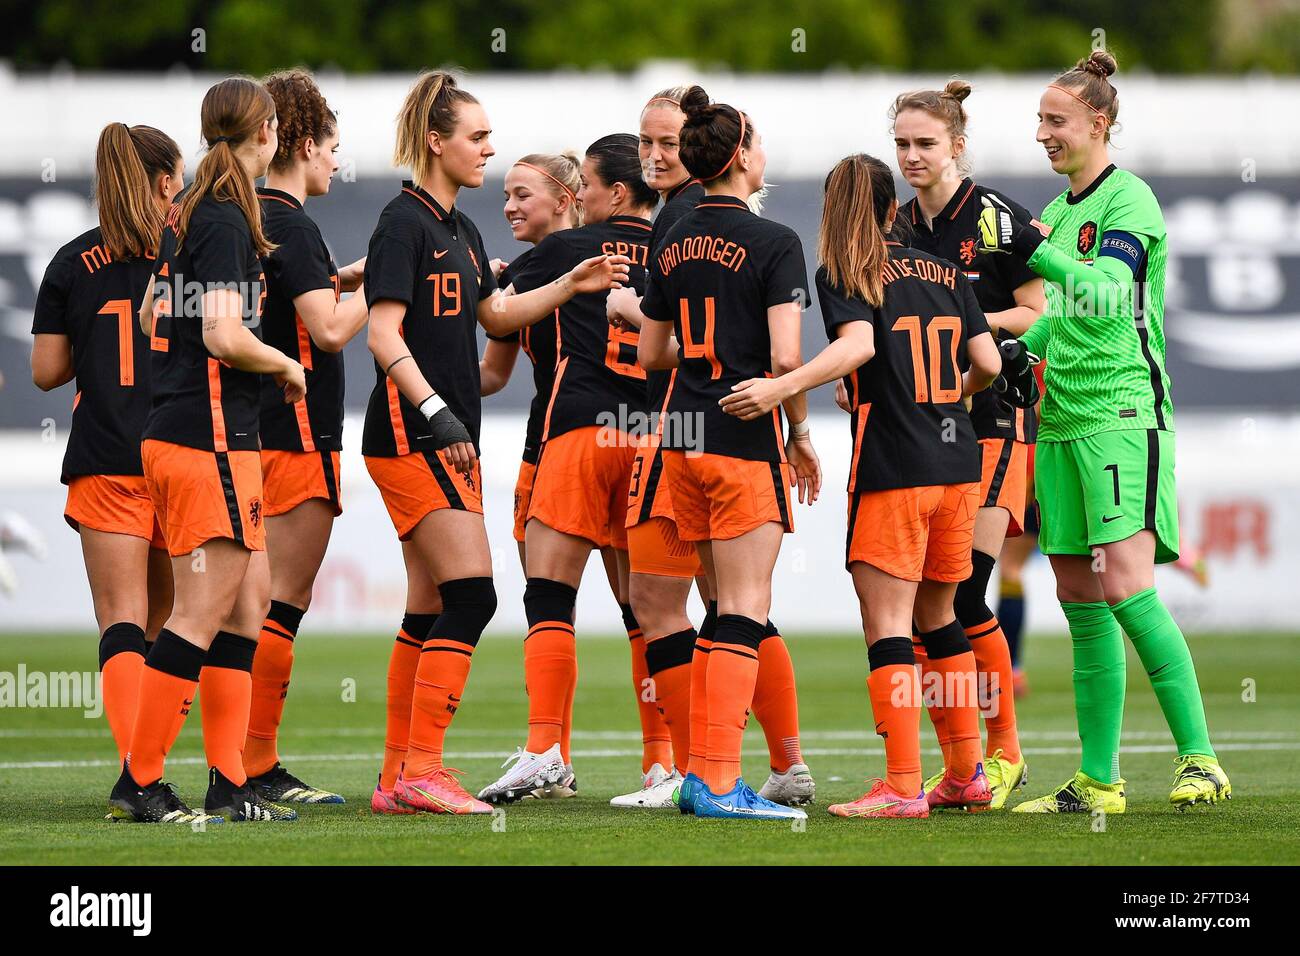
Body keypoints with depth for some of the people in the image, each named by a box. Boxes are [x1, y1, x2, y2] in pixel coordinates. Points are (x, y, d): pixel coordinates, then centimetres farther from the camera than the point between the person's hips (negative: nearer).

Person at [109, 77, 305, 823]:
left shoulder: (190, 213, 14)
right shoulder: (226, 220, -14)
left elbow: (151, 316, 24)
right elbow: (224, 335, -21)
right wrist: (287, 366, -5)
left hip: (172, 431, 10)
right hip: (211, 438, -10)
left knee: (252, 596, 10)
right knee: (204, 614, -7)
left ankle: (230, 783, 9)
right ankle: (140, 783, -4)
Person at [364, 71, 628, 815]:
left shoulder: (461, 230, 16)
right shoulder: (405, 223, -11)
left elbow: (496, 314, 30)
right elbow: (385, 335, -18)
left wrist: (572, 285, 21)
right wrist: (436, 412, -25)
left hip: (448, 439, 9)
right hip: (411, 437, -9)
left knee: (433, 608, 8)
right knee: (472, 595, -14)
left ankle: (401, 779, 10)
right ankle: (423, 771, -13)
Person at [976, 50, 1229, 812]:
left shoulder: (1130, 200, -8)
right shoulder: (1059, 210, 17)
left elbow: (1109, 295, -22)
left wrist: (1035, 250, -30)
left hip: (1123, 413, -8)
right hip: (1064, 419, 8)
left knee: (1126, 586, -18)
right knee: (1080, 599, 6)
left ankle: (1200, 758, -14)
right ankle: (1098, 781, 9)